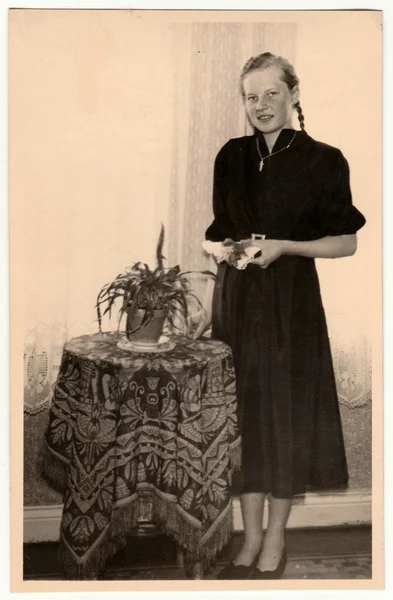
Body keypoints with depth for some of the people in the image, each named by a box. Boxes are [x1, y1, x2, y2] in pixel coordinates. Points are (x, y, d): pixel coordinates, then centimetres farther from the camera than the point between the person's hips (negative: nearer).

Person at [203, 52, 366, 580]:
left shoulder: (322, 160, -5)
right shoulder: (231, 156, 8)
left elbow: (347, 243, -4)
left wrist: (283, 246, -15)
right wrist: (223, 247, 0)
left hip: (291, 299, -4)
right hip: (236, 297, 4)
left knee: (285, 412, 3)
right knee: (243, 409, 7)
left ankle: (276, 540, 21)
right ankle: (251, 537, 22)